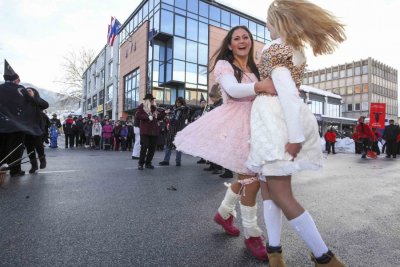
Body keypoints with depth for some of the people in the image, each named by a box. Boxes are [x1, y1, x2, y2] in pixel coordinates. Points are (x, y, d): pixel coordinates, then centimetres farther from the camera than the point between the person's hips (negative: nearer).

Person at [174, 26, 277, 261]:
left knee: (248, 177, 12)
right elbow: (233, 89, -21)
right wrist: (259, 86, -37)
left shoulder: (256, 69, 20)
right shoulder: (224, 64, -1)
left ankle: (224, 213, 37)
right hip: (235, 124, -7)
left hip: (254, 124, 7)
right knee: (251, 179, -8)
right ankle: (252, 234, 13)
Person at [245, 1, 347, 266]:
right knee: (269, 183, 12)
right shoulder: (297, 48, 21)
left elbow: (287, 91, -19)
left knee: (281, 194, -6)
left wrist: (295, 136, -22)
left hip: (275, 117, -9)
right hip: (286, 118, 10)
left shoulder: (273, 48, -7)